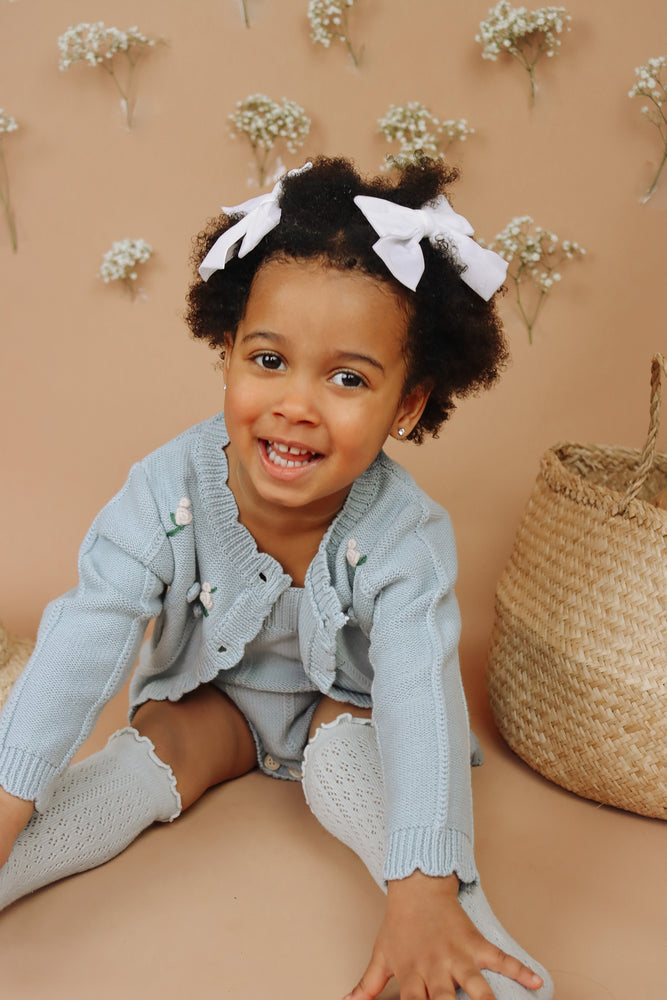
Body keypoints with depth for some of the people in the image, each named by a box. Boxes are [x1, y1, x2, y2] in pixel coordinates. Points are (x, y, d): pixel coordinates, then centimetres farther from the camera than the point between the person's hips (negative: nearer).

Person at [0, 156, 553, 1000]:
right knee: (153, 752, -23)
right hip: (212, 688, 2)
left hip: (345, 700, -1)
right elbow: (85, 640, -29)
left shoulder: (404, 533, -31)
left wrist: (422, 893, -48)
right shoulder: (171, 487, -28)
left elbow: (420, 695, -38)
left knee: (348, 755, -29)